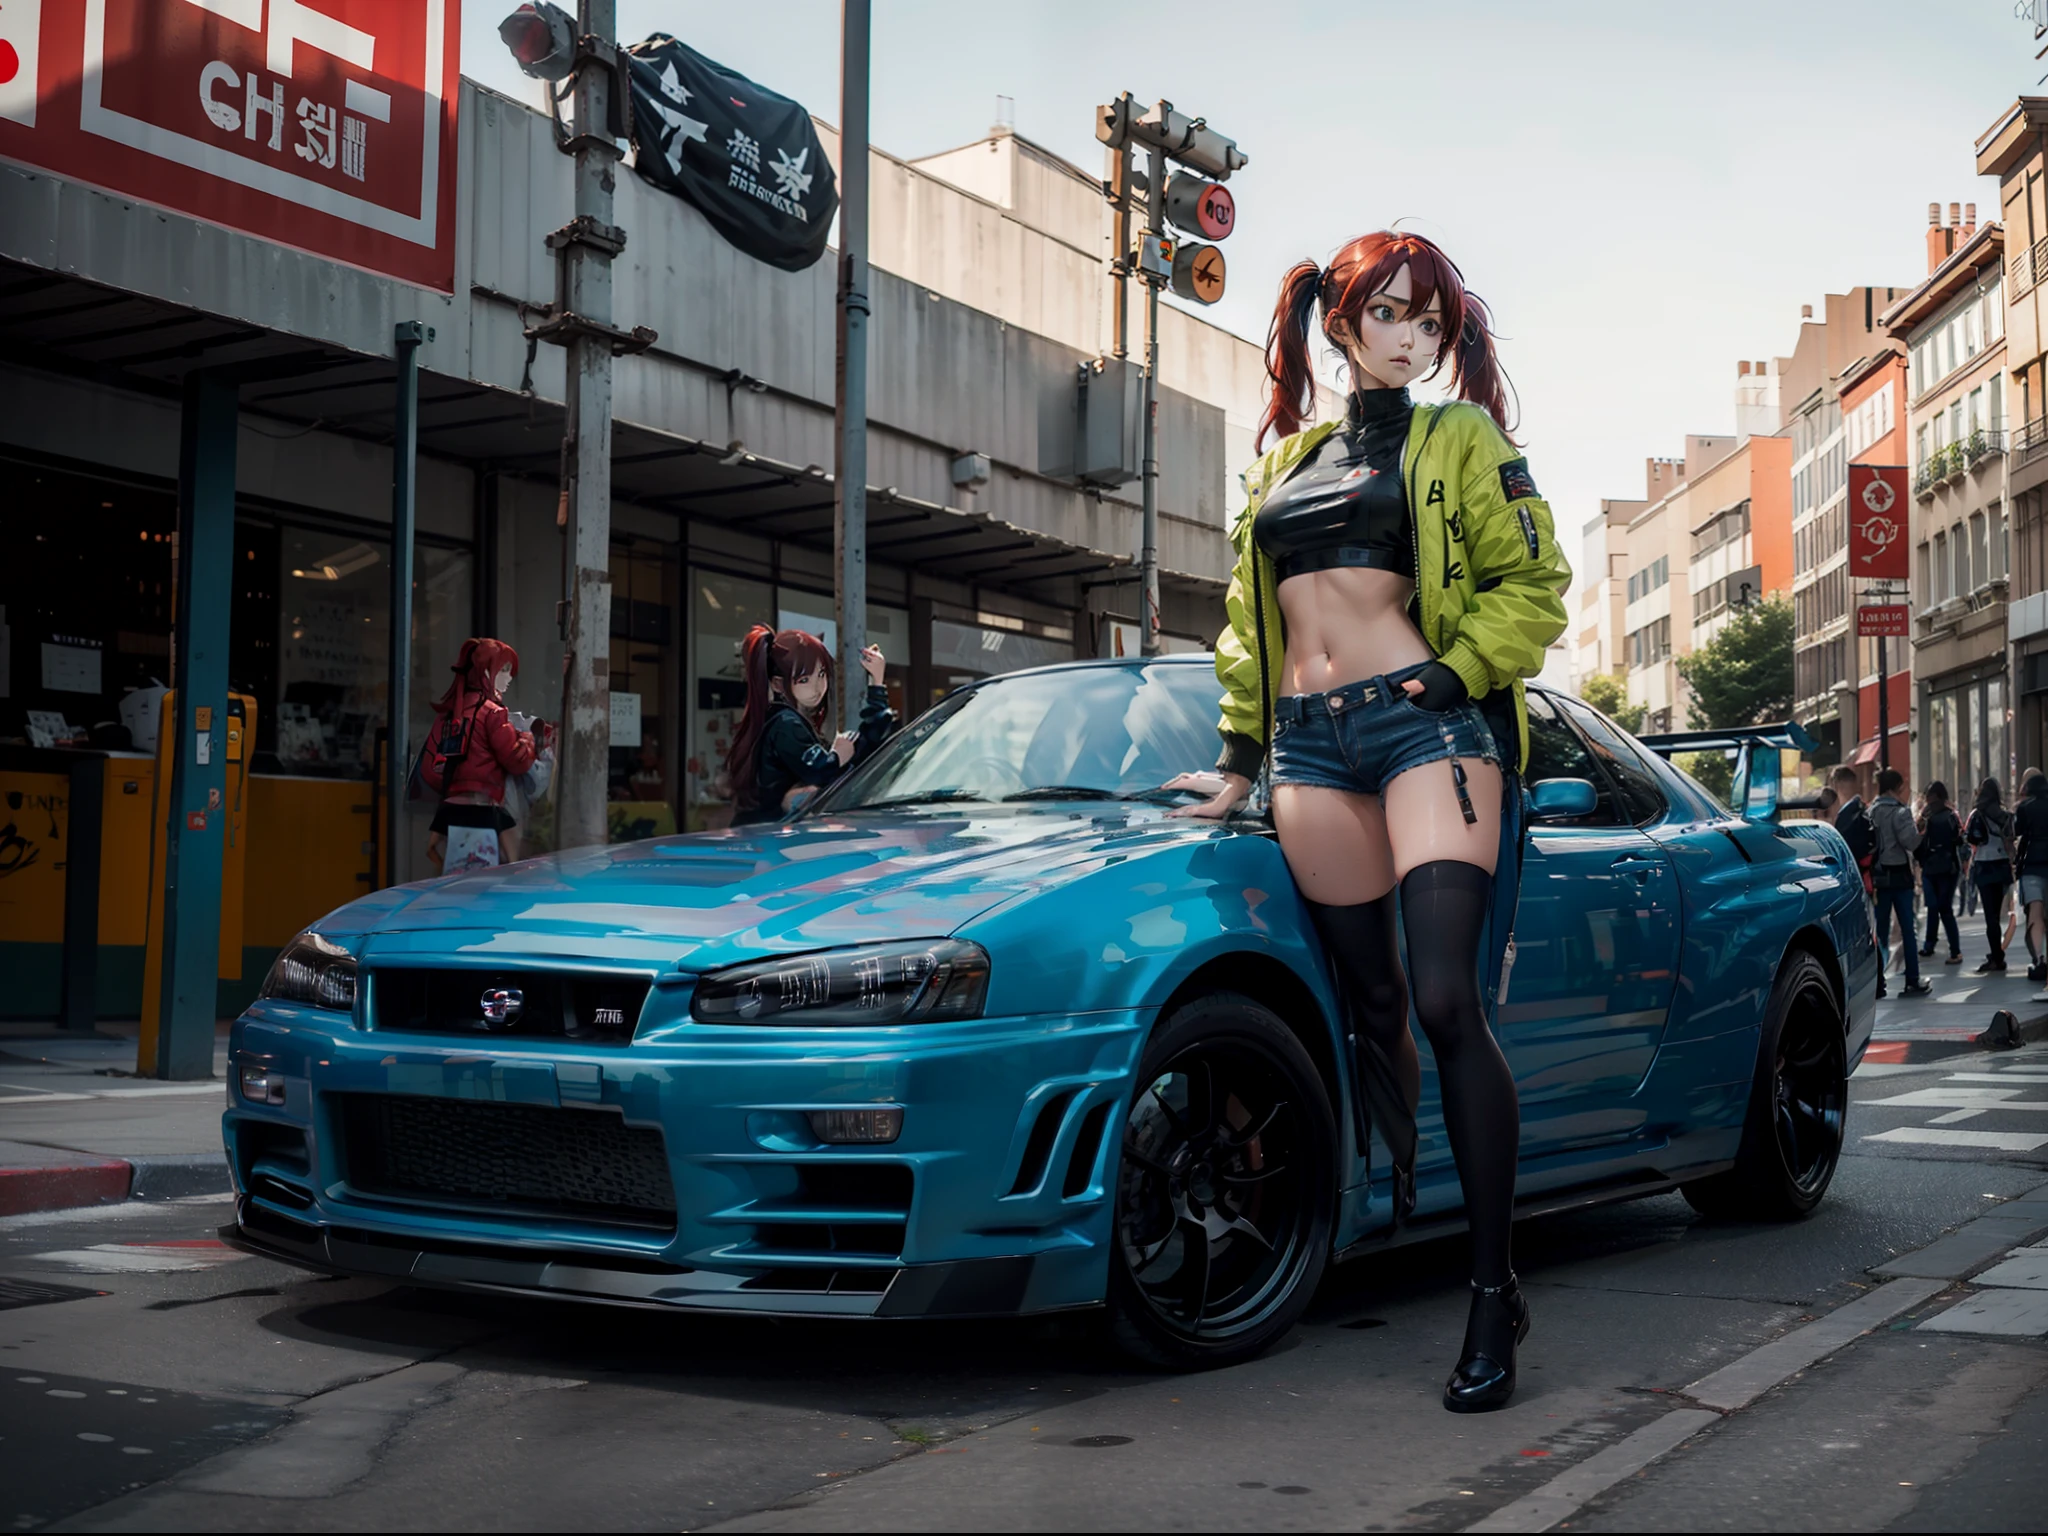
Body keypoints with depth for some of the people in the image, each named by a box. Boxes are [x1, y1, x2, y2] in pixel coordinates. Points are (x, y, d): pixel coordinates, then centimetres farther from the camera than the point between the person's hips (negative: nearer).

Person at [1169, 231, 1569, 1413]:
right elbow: (1249, 620, 24)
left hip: (1426, 725, -4)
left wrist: (1447, 675, -11)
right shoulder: (1286, 461, 22)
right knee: (1373, 1008, 5)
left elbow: (1534, 590, 3)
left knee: (1445, 998, -16)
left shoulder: (1461, 441, 10)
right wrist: (1239, 765, 22)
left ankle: (1495, 1292, -12)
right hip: (1314, 746, 5)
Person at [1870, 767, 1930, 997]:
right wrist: (1918, 828, -1)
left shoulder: (1870, 812, 3)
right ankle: (1913, 981, 5)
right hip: (1899, 875, -5)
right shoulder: (1899, 812, -13)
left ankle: (1877, 982, 6)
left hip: (1878, 876, 5)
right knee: (1907, 929, 3)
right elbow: (1910, 841, -19)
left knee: (1880, 930, 7)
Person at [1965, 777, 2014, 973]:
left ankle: (1997, 958, -9)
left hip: (1985, 867, -6)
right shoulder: (2005, 815, 8)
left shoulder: (1978, 815, -10)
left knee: (1990, 914, -6)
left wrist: (1964, 832, 0)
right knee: (1996, 912, 16)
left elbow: (1973, 838, -18)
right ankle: (1997, 954, 23)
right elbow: (2011, 839, 10)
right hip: (2002, 866, 6)